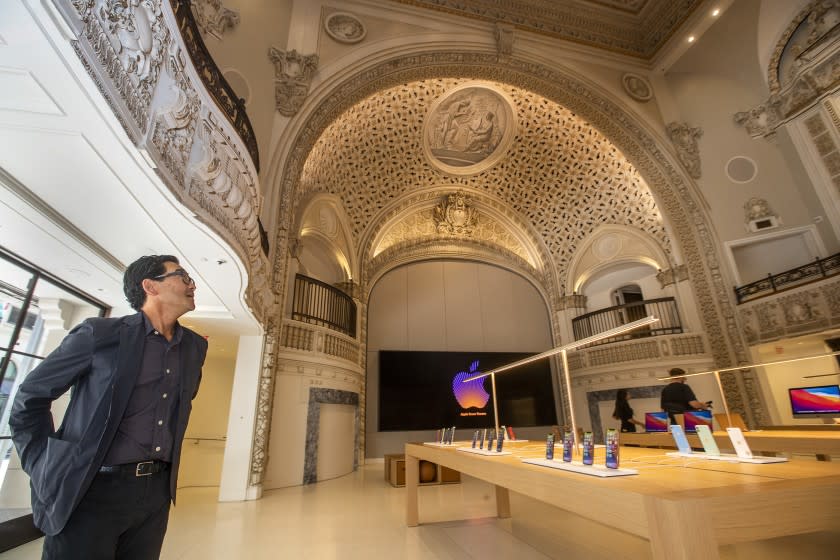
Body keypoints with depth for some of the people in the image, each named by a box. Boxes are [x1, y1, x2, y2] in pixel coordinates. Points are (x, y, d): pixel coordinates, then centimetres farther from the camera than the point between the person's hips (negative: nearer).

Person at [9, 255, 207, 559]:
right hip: (91, 490, -4)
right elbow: (29, 399, 0)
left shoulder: (195, 346, 4)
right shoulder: (100, 333, -10)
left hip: (156, 490, 5)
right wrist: (44, 469, -4)